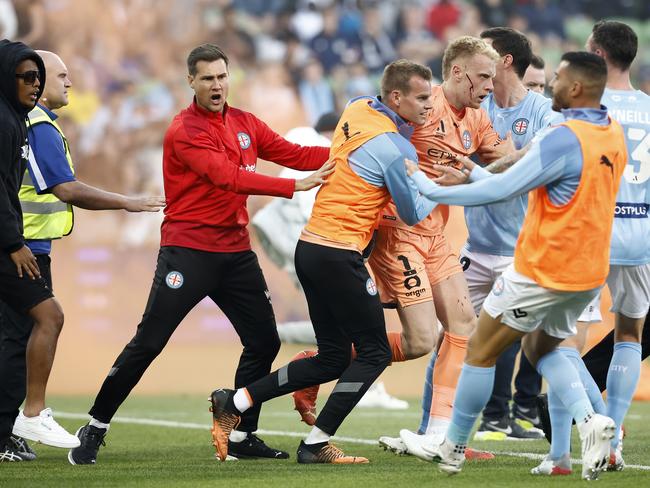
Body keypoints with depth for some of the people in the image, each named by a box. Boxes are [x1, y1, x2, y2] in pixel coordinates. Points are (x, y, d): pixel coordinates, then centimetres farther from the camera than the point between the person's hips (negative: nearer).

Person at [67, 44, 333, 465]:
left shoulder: (245, 123, 11)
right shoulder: (185, 131, -12)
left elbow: (296, 154, 7)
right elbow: (228, 177, -23)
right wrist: (294, 187, -27)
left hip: (236, 251, 7)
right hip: (188, 251, -7)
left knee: (264, 341, 4)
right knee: (148, 343, -7)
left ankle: (243, 435, 16)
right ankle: (95, 428, 3)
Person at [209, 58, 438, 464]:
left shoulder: (356, 109, 8)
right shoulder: (397, 151, -14)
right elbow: (414, 214, -2)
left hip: (310, 246, 9)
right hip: (340, 256, -9)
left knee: (333, 359, 13)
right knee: (374, 353, 2)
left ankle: (234, 403, 10)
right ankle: (317, 444, 0)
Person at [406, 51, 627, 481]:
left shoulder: (565, 139, -23)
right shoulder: (614, 135, 4)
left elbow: (500, 190, -21)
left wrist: (430, 189, -9)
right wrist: (481, 173, 14)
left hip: (543, 272, -8)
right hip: (590, 273, 8)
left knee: (482, 350, 9)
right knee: (542, 348, 26)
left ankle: (453, 449, 19)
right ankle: (590, 421, 2)